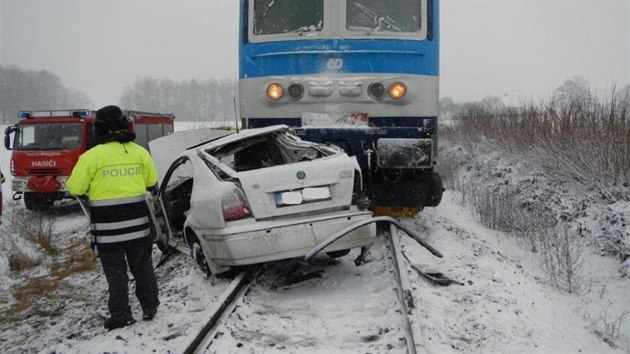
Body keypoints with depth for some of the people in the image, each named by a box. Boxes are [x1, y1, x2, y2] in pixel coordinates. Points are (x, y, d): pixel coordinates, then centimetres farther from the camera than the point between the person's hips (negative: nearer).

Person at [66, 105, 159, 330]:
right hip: (138, 221, 4)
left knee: (115, 271, 6)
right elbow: (152, 182, 11)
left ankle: (120, 315, 9)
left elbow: (74, 188, -6)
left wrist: (93, 187, 14)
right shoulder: (139, 152, 2)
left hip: (108, 226, -3)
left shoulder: (92, 156, -10)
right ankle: (150, 308, 23)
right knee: (142, 266, 16)